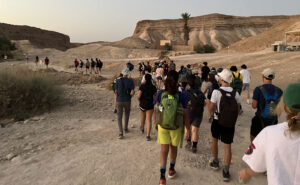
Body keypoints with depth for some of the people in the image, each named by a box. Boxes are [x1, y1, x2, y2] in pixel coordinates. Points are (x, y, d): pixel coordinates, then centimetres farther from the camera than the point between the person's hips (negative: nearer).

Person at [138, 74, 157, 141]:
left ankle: (142, 128, 50)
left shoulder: (142, 86, -11)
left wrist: (140, 100, 5)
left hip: (142, 104, 1)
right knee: (149, 120, 1)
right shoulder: (153, 87, -7)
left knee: (143, 117, 25)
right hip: (150, 105, -1)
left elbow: (138, 96, -16)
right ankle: (148, 135, -5)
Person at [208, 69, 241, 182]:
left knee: (214, 140, 22)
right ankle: (226, 171, 9)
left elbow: (211, 108, -11)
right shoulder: (235, 94, -4)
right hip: (230, 124, 2)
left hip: (217, 121, -2)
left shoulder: (216, 92, -16)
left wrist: (211, 113, 11)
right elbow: (237, 110, 5)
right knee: (227, 146, 7)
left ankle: (215, 162, 36)